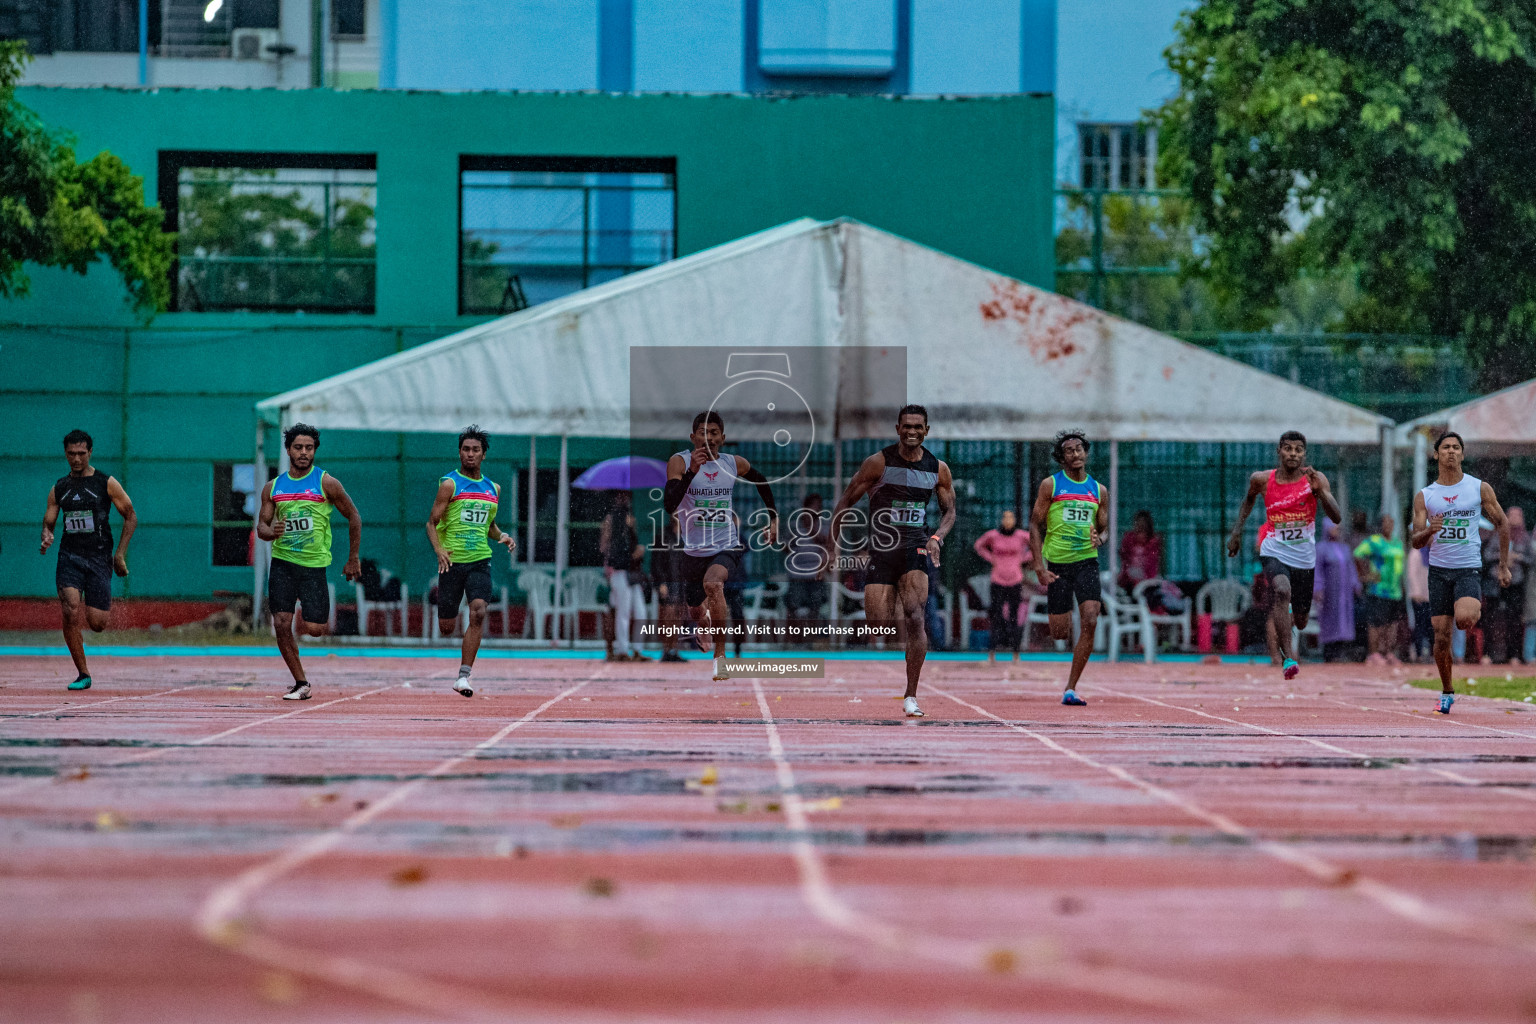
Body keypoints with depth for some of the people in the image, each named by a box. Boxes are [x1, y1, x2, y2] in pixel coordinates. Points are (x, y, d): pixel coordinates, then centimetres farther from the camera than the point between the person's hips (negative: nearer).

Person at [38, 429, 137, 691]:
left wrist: (120, 553, -4)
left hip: (99, 558, -2)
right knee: (70, 610, -21)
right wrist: (46, 537, -9)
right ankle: (82, 674, -11)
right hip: (69, 557, 2)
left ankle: (106, 606, 36)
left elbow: (130, 517, 4)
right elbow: (48, 522, 16)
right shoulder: (59, 489, 10)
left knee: (96, 624, -5)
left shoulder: (106, 484, 0)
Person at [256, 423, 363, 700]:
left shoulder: (326, 484, -2)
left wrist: (353, 560, 6)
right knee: (281, 624, -9)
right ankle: (300, 683, 2)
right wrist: (271, 532, -16)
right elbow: (261, 525, 9)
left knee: (314, 629, -8)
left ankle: (318, 615, 30)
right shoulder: (272, 487, 7)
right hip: (282, 562, 2)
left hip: (314, 563, -2)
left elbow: (353, 517, 5)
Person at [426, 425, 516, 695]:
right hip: (452, 561, -3)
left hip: (480, 561, 3)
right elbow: (432, 523, -2)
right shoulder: (450, 484, -2)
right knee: (446, 627, 1)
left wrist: (503, 537, 6)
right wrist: (439, 550, -18)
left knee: (478, 612, -19)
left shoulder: (493, 489, 13)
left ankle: (463, 676, -17)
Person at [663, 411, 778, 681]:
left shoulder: (735, 464, -1)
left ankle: (720, 654, -25)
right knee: (696, 611, 17)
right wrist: (691, 472, -36)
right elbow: (669, 505, -26)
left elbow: (762, 481, 22)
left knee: (713, 584, -32)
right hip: (692, 550, 1)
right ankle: (703, 628, 58)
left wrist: (773, 518, 19)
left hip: (726, 546, -1)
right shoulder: (679, 462, -11)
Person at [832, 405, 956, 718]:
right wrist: (834, 545, -2)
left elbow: (949, 510, 15)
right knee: (878, 625, -5)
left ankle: (910, 696, -14)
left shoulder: (938, 469, 5)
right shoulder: (879, 462, -3)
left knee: (914, 616, -19)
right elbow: (846, 501, 2)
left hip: (916, 547, 1)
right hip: (881, 548, -1)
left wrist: (937, 538, -5)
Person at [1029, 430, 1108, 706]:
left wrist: (1099, 538, -9)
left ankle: (1070, 689, -9)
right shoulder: (1050, 485, 1)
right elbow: (1036, 525, 0)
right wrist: (1039, 567, -8)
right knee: (1060, 633, -3)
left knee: (1089, 622, -15)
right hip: (1057, 564, -2)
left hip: (1087, 561, 2)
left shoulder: (1099, 491, 11)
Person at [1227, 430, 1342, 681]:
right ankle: (1288, 658, -37)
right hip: (1274, 552, -2)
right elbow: (1249, 499, 20)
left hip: (1304, 557, 2)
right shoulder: (1262, 479, -4)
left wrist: (1319, 491, -28)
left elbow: (1337, 518, -15)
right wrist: (1236, 532, 17)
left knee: (1300, 621, 12)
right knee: (1282, 591, -33)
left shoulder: (1315, 479, -7)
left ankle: (1277, 622, 51)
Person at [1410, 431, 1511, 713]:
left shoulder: (1480, 488, 1)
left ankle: (1476, 610, 8)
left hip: (1469, 568, -2)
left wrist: (1503, 566, 7)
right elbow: (1416, 541, 2)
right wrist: (1429, 531, -22)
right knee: (1441, 636, -1)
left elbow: (1502, 524, 9)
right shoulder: (1424, 496, 4)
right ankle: (1447, 692, 17)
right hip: (1439, 570, 2)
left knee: (1464, 620, -29)